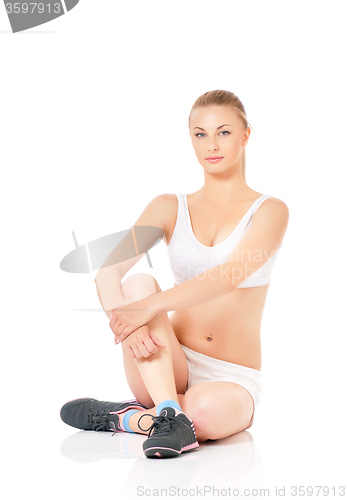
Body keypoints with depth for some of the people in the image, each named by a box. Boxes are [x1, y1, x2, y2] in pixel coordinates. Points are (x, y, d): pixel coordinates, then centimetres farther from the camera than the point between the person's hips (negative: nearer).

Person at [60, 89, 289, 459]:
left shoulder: (270, 211, 0)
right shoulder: (169, 208, 8)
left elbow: (230, 275, -20)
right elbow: (107, 270, -7)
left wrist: (150, 307, -32)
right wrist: (125, 321, -29)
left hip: (234, 378, -2)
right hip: (169, 369, 3)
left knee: (208, 412, -39)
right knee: (139, 282, -27)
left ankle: (123, 417, -14)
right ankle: (170, 415, -36)